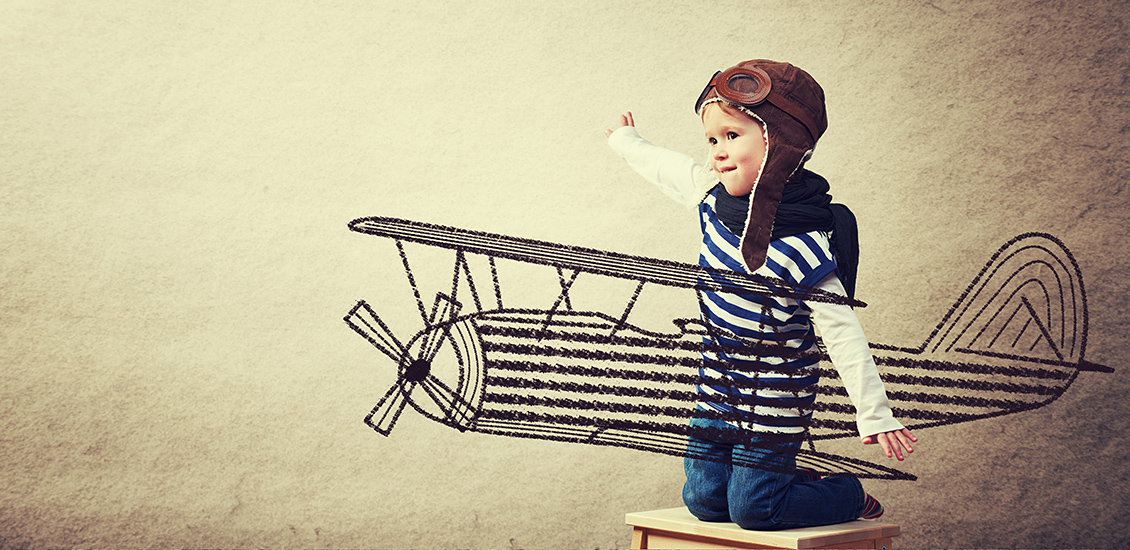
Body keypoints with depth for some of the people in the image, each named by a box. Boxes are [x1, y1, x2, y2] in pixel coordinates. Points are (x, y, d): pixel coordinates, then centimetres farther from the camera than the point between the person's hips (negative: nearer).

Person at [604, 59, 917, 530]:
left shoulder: (804, 247, -25)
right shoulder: (715, 196, -5)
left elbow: (842, 333, -23)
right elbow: (666, 168, 16)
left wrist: (874, 414, -23)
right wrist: (626, 141, 33)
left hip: (773, 402, -7)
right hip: (718, 391, 7)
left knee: (752, 509, -3)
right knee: (703, 501, 7)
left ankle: (851, 495, 21)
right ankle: (784, 479, 32)